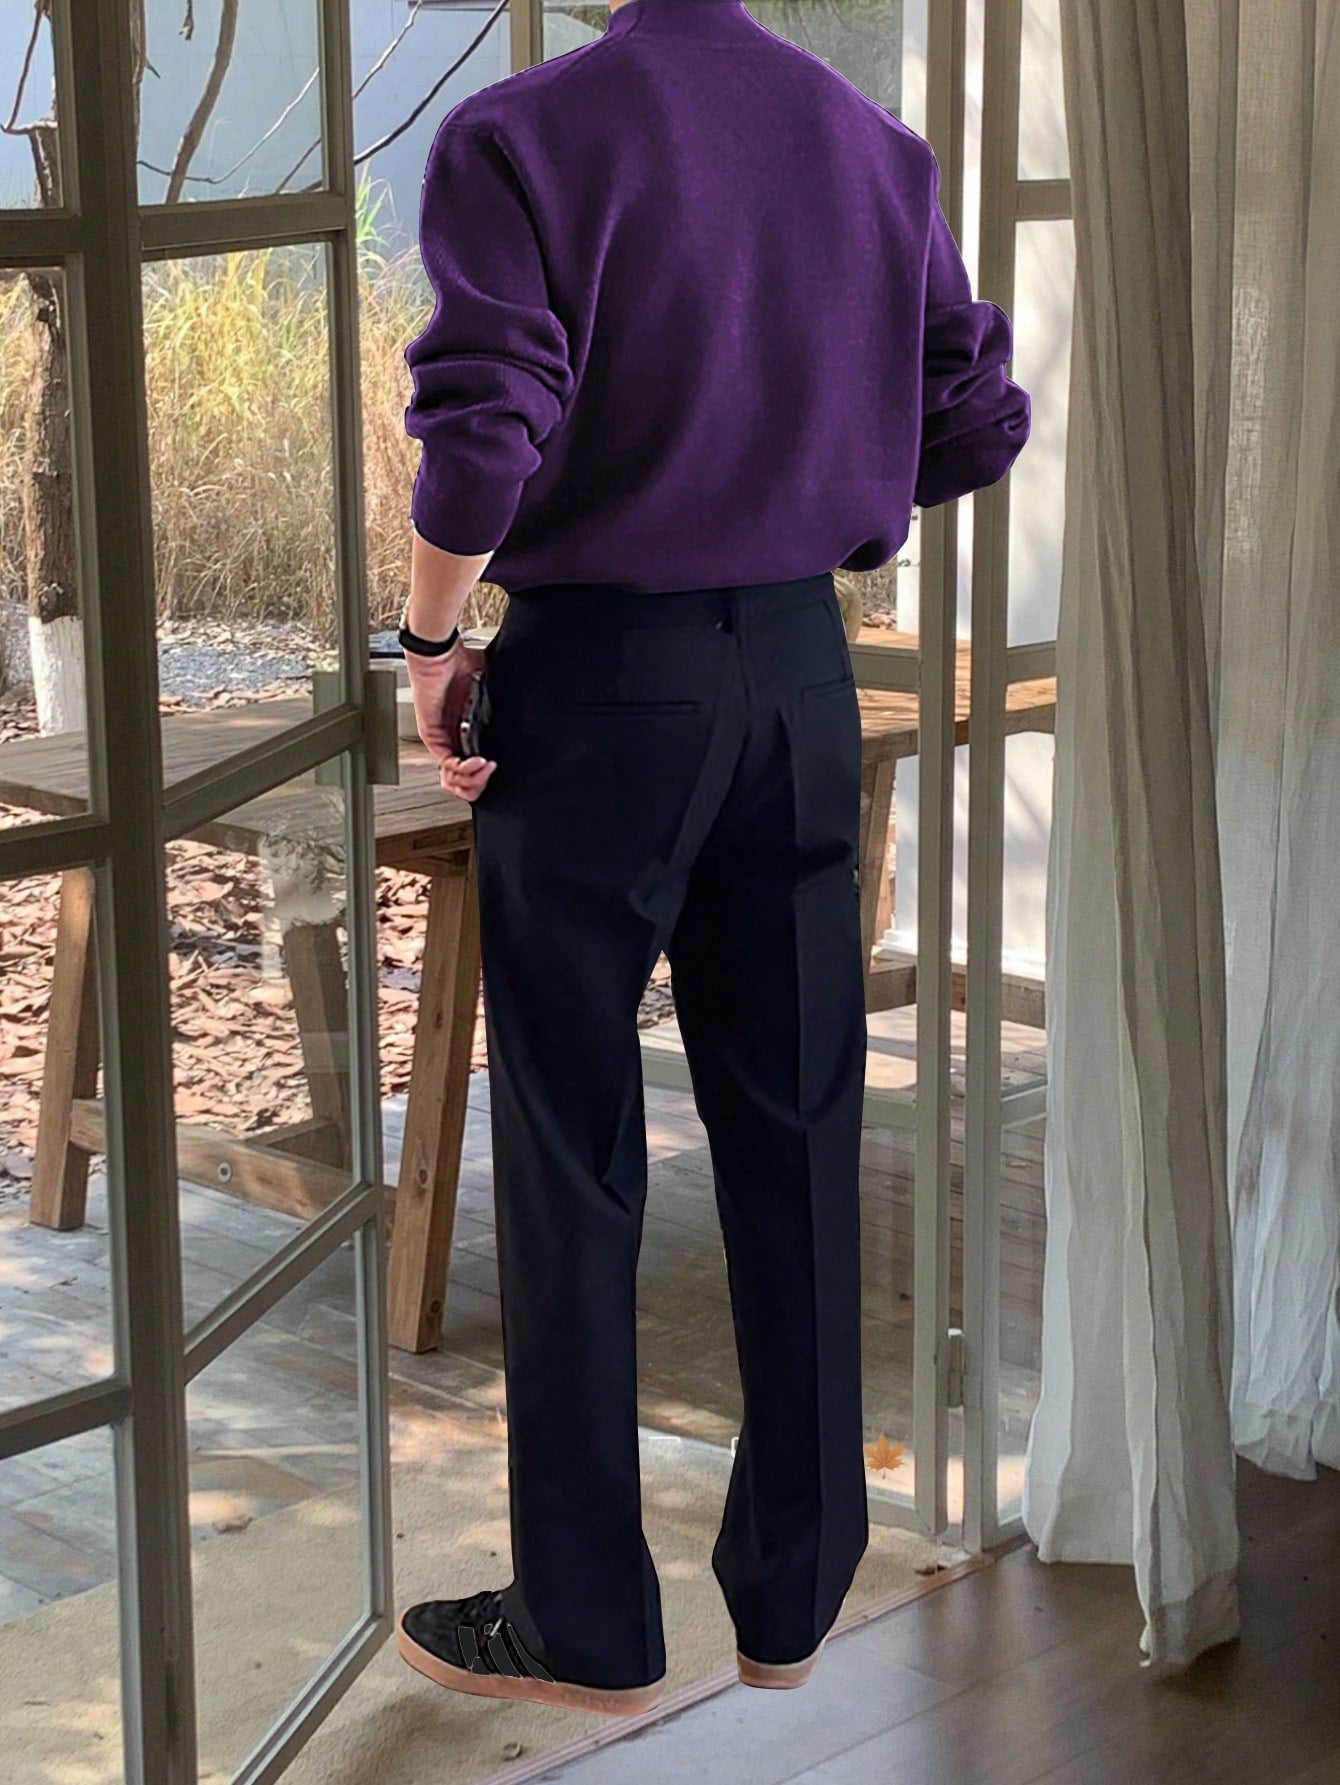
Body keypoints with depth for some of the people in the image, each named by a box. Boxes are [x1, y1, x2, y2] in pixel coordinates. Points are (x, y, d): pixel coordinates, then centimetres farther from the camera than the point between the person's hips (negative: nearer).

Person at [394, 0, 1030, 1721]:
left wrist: (432, 636, -6)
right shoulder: (876, 141, 5)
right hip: (799, 669, 5)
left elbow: (484, 434, -20)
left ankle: (585, 1625, 13)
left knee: (571, 1154, 5)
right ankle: (792, 1594, 21)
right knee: (794, 1130, 11)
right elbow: (976, 422, 7)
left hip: (596, 673, -4)